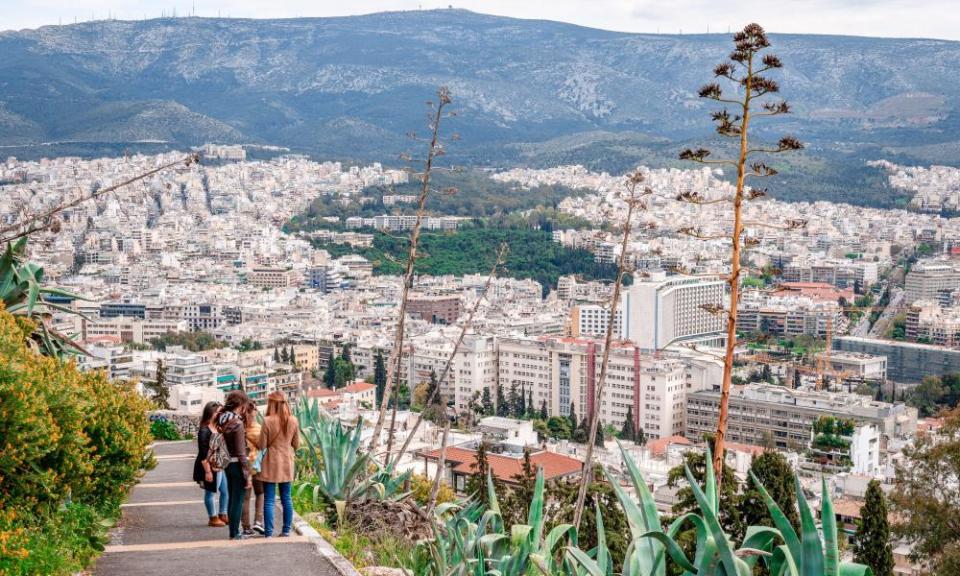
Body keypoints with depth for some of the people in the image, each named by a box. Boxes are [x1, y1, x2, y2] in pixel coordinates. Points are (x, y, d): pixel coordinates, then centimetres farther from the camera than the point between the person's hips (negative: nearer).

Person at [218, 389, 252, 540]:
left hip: (227, 464, 8)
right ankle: (235, 534, 8)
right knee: (238, 501, 1)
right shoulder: (238, 423, -19)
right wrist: (247, 474, -15)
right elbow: (241, 453, -18)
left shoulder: (224, 421, 4)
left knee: (232, 499, 17)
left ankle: (233, 532, 25)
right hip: (237, 465, -8)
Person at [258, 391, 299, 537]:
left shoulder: (268, 421, -14)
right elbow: (296, 444, 6)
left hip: (271, 464, -4)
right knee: (286, 498, 13)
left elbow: (261, 445, -9)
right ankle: (286, 530, 16)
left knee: (269, 500, 2)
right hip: (287, 464, 4)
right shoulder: (293, 421, -2)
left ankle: (268, 532, 2)